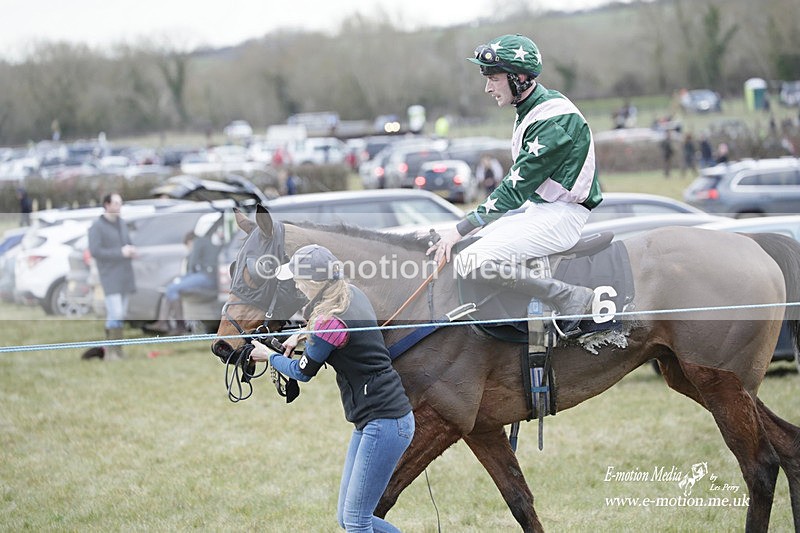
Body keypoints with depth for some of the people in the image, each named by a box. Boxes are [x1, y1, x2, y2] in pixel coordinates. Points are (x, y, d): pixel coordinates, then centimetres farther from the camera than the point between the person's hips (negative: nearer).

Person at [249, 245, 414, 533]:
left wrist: (269, 356, 13)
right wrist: (304, 335, 21)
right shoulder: (352, 294, 7)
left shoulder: (332, 322, -21)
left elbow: (303, 372, -4)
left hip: (385, 424, -10)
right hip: (370, 421, 10)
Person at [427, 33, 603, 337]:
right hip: (538, 208, 11)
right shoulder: (531, 110, 11)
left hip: (562, 216, -11)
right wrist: (463, 229, 11)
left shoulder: (553, 119, -20)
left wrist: (461, 229, -17)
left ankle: (570, 298, -18)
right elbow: (519, 181, 16)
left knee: (472, 261, -24)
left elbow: (516, 187, -20)